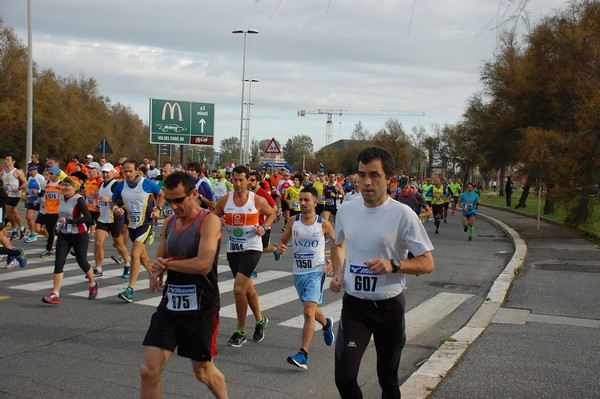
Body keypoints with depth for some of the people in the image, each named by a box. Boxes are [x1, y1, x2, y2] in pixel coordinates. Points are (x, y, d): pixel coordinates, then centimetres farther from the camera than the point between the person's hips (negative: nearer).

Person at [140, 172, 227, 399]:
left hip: (201, 309, -6)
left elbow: (203, 264, -26)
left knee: (203, 372, 12)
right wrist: (156, 271, -9)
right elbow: (159, 260, 16)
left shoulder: (209, 221, -14)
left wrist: (167, 263, -13)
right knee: (149, 371, -1)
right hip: (170, 304, 6)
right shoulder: (169, 223, 7)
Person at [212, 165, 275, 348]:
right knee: (248, 289, 17)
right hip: (233, 249, 4)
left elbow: (271, 214, 9)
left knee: (238, 288, -16)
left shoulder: (258, 200, -8)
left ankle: (240, 331, 0)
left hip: (252, 248, -4)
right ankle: (260, 320, 41)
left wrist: (265, 227, -9)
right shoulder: (224, 200, -1)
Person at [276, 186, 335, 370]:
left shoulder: (323, 224, -6)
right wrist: (280, 246, -12)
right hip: (298, 272, 5)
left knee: (309, 311, -18)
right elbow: (283, 240, 11)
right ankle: (327, 324, 55)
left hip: (316, 272, -5)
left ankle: (303, 355, -19)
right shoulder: (293, 221, 1)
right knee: (310, 309, 22)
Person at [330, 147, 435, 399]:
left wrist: (393, 265, -26)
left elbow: (427, 263, -10)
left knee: (388, 378, 14)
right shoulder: (346, 211, 0)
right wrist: (338, 273, 4)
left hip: (389, 306, -2)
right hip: (354, 304, 3)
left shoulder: (403, 214, -13)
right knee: (344, 376, -9)